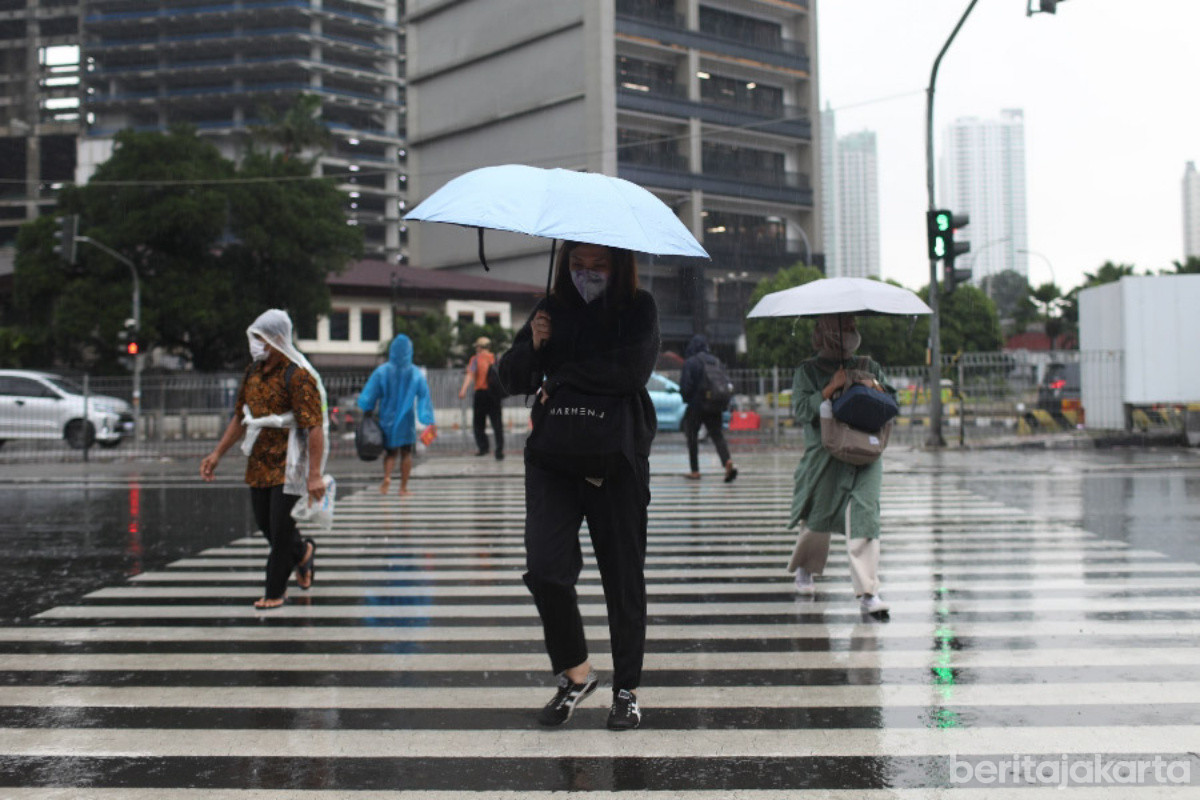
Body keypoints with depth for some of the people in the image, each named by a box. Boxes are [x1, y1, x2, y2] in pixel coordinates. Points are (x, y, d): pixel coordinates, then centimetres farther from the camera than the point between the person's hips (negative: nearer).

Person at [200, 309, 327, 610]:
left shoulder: (298, 376, -17)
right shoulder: (254, 371, 9)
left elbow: (315, 427, -22)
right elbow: (240, 417, 19)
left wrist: (315, 474, -27)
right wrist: (217, 454, 15)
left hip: (288, 461, -8)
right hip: (259, 460, 8)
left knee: (280, 526, -3)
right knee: (264, 521, 14)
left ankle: (275, 592, 9)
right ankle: (302, 552, 41)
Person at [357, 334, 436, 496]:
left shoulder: (382, 371, -7)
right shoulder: (416, 373, -4)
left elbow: (368, 397, -5)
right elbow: (424, 397, -4)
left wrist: (367, 411, 11)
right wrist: (429, 421, 0)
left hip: (387, 418, 0)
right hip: (407, 420, 0)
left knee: (390, 451, 12)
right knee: (406, 452, 10)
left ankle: (387, 477, -14)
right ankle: (403, 487, 9)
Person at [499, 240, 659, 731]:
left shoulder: (638, 309, 3)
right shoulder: (552, 309, 11)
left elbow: (633, 370, -15)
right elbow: (512, 380, 10)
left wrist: (560, 378, -9)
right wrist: (532, 345, -9)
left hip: (617, 458, -2)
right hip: (553, 456, 2)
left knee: (623, 575, 3)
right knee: (544, 566, -13)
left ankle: (626, 690, 16)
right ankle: (575, 672, 8)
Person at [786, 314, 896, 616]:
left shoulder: (868, 367, 15)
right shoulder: (808, 371, 5)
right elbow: (802, 410, -7)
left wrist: (873, 386, -6)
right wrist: (833, 387, -13)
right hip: (823, 456, -1)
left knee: (864, 514, -13)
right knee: (816, 518, 8)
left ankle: (868, 591, -15)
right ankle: (805, 568, 39)